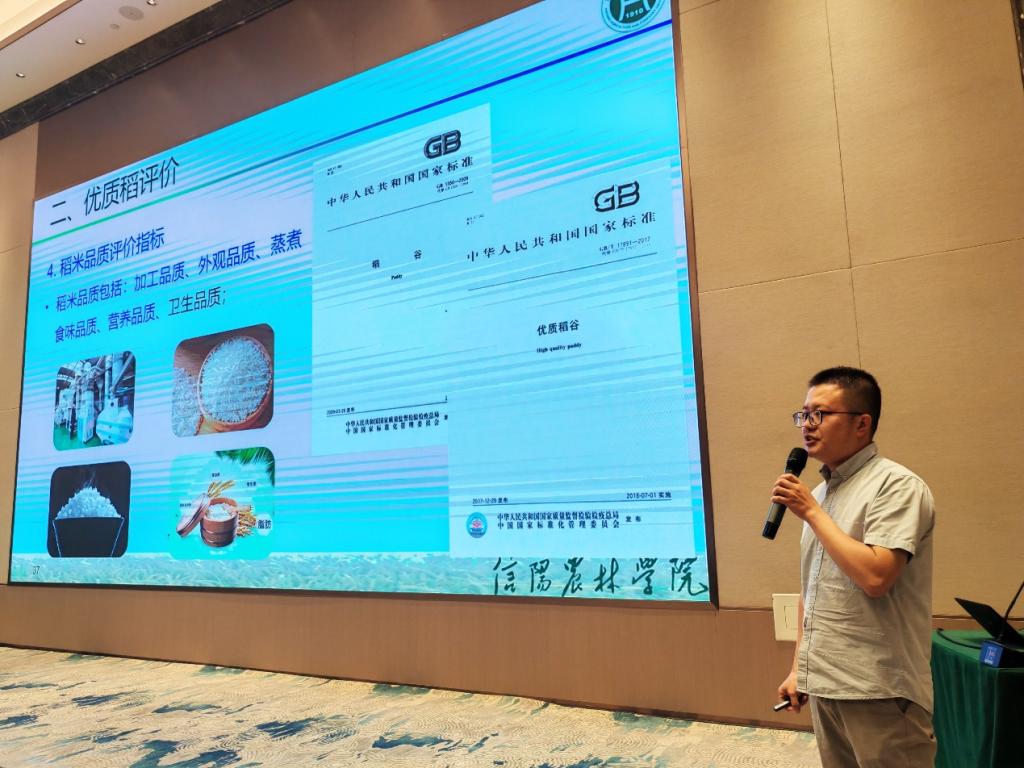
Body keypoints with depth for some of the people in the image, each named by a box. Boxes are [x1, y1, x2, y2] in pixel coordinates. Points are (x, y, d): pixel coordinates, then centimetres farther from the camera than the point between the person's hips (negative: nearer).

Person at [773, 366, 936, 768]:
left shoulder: (896, 486, -12)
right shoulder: (819, 494, 12)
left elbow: (875, 577, -25)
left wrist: (812, 512, -16)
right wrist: (798, 668, 15)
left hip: (879, 693, -7)